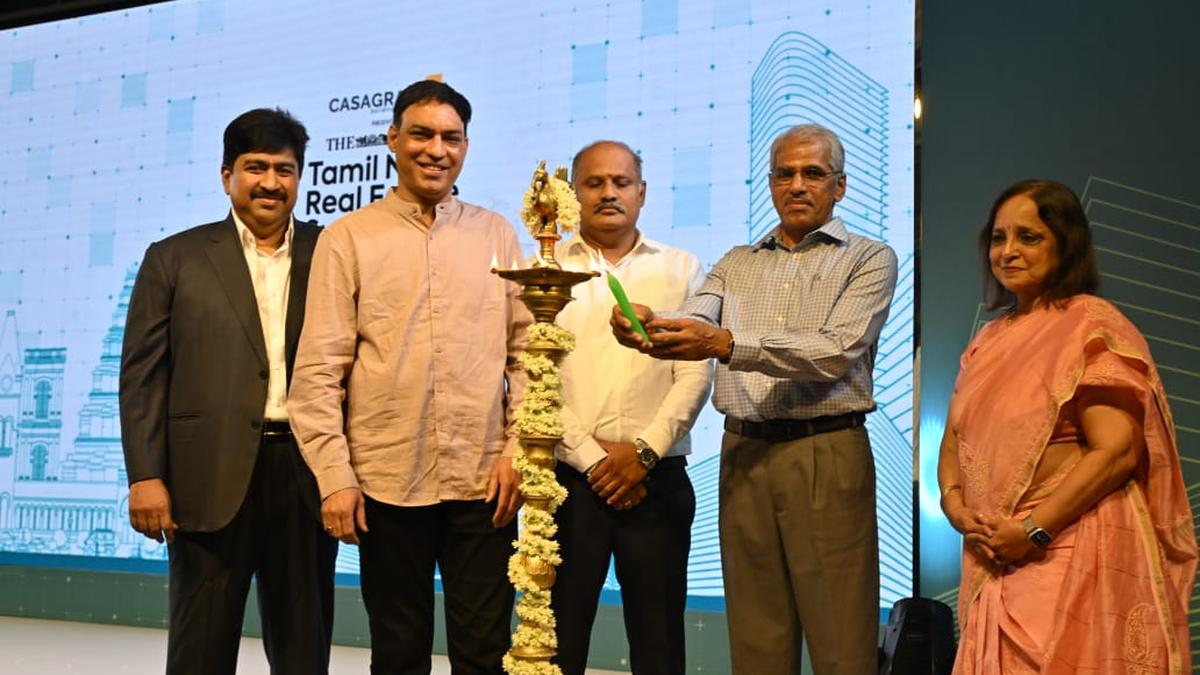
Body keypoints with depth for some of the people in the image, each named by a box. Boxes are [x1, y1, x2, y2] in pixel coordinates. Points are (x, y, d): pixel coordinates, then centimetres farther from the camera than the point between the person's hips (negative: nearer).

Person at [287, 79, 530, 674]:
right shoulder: (347, 237, 1)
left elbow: (526, 349, 9)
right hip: (386, 480, -1)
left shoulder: (496, 234, 8)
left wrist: (518, 451, 0)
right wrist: (334, 476, -9)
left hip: (483, 480, 1)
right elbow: (318, 368, -3)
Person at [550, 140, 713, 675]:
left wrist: (645, 451, -10)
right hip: (566, 478, -1)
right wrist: (592, 457, -9)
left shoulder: (681, 269, 9)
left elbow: (696, 372, 1)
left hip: (657, 479, 1)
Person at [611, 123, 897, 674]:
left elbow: (836, 354, -12)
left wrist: (726, 344, -24)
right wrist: (646, 324, -24)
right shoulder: (736, 265, 17)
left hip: (827, 457, -4)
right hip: (744, 454, 4)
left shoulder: (869, 259, 3)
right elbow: (689, 327, 1)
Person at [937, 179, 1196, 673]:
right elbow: (954, 440, 16)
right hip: (993, 560, 7)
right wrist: (956, 507, -4)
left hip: (1071, 553, -7)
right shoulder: (989, 340, 15)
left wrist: (1033, 531, -18)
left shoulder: (1092, 324, -8)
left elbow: (1116, 451, -17)